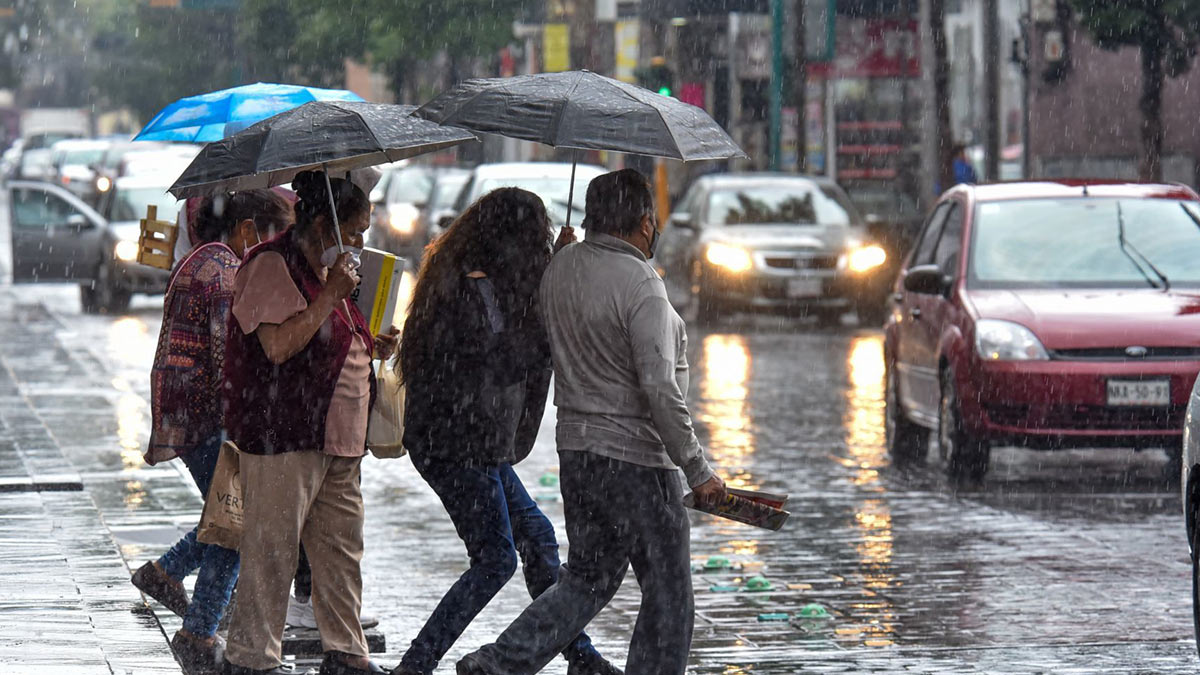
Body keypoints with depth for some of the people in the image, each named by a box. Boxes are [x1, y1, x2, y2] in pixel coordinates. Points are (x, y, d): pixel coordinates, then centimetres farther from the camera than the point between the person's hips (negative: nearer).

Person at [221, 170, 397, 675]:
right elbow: (279, 345, -24)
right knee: (272, 551, -6)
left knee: (341, 548, 11)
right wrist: (331, 296, -21)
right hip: (283, 437, -9)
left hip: (335, 441, 9)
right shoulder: (271, 267, -12)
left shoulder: (327, 270, 19)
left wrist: (369, 346, 13)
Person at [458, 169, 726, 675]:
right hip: (636, 457, -8)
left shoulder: (559, 269, 6)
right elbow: (659, 390, -22)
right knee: (668, 592, 5)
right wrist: (698, 472, -17)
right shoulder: (640, 284, -19)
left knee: (588, 578, 17)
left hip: (575, 447, 8)